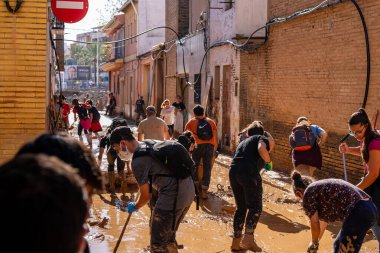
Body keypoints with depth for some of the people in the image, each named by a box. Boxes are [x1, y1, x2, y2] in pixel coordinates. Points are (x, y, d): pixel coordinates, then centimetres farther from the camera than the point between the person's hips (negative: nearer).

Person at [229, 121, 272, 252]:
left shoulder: (243, 142, 32)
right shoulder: (261, 138, 12)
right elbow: (261, 150, -11)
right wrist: (269, 162, 4)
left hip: (233, 172, 6)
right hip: (249, 172, -6)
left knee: (241, 207, 16)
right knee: (255, 206, 2)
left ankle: (236, 241, 17)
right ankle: (248, 238, -10)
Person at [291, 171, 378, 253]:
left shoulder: (308, 192, 1)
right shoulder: (322, 187, 26)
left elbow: (315, 223, 0)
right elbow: (324, 218, 37)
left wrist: (314, 243, 18)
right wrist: (317, 240, 48)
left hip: (357, 214, -10)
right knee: (338, 245, 26)